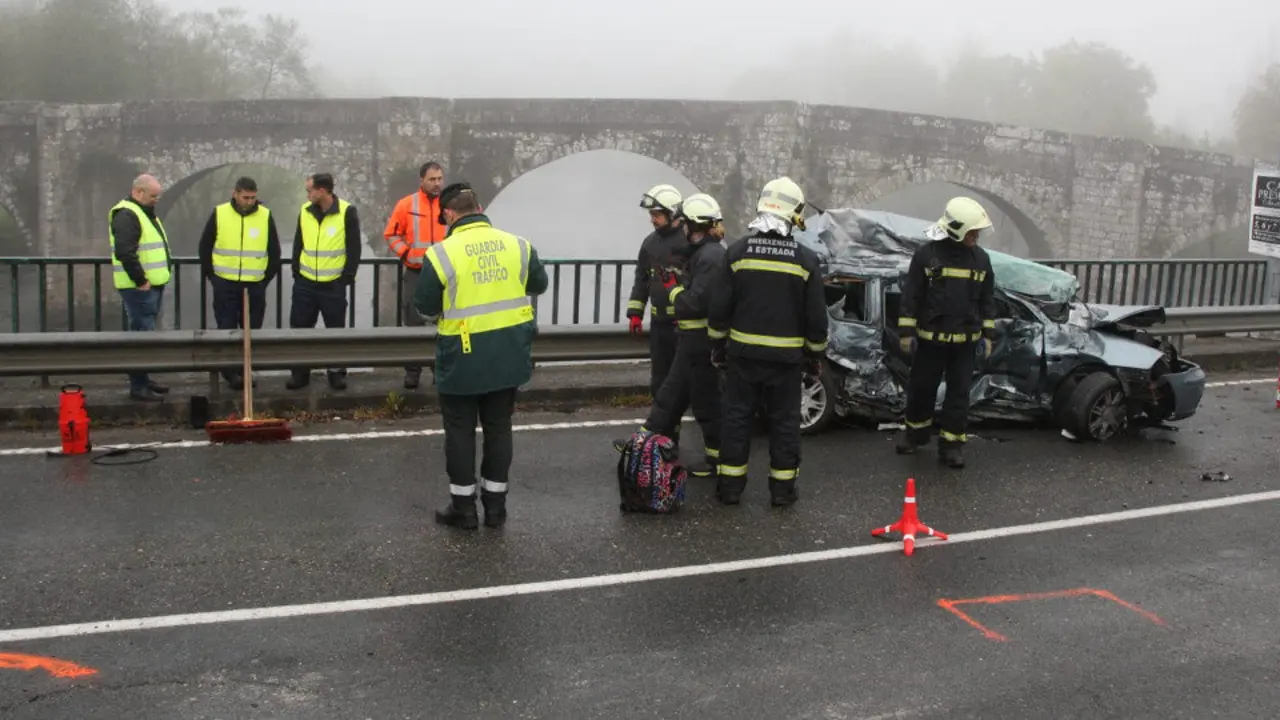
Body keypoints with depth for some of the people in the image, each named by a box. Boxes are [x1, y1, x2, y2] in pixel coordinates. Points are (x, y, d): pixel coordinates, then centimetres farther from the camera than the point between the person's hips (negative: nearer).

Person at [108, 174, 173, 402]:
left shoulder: (146, 213, 19)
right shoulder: (126, 215, -15)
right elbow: (125, 253, -25)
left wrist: (160, 272, 19)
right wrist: (140, 281, -20)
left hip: (153, 284, 11)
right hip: (140, 288, -11)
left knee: (147, 332, 16)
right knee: (142, 334, -9)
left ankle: (144, 379, 26)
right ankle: (138, 386, -5)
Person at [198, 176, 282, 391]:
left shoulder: (265, 216, -1)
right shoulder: (219, 214, -3)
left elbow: (275, 251, 6)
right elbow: (205, 247, 5)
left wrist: (267, 278, 4)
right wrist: (211, 276, 3)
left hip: (255, 285, 1)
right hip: (225, 284, -1)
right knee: (226, 330, 2)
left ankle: (247, 371, 17)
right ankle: (230, 372, 10)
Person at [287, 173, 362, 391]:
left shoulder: (347, 212, -9)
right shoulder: (305, 211, 5)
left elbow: (354, 248, -7)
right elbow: (298, 244, 12)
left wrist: (348, 277, -9)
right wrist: (296, 272, 5)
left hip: (333, 284, -4)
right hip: (305, 283, 4)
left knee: (335, 330, 5)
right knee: (300, 328, 6)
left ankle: (337, 372, 17)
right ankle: (300, 372, 16)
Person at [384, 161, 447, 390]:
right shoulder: (406, 204, -3)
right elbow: (392, 234, 1)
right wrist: (407, 254, -9)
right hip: (415, 273, -1)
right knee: (413, 323, 3)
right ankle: (412, 371, 11)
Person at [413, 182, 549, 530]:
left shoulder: (442, 253, -13)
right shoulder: (518, 245, -2)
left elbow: (425, 309, -5)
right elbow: (539, 285, 14)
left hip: (463, 358, -4)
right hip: (508, 356, 4)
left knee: (460, 431, 11)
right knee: (499, 428, 15)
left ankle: (463, 507, 18)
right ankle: (495, 505, 23)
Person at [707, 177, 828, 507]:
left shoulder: (738, 252, -5)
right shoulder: (805, 260, -6)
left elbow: (719, 307, -2)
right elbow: (816, 316, -2)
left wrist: (718, 345, 11)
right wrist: (815, 354, 11)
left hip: (743, 352, 1)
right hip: (786, 356, -1)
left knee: (736, 416, 9)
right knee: (784, 421, 9)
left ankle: (730, 486, 13)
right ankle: (782, 488, 15)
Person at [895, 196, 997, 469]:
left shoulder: (980, 258, 4)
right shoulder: (927, 254, -8)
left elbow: (987, 300, 11)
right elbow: (911, 296, -6)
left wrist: (987, 334, 8)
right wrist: (906, 332, -8)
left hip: (965, 341, 3)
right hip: (930, 338, -3)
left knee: (959, 392, 5)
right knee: (922, 387, 9)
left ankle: (951, 443, 13)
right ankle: (915, 431, 31)